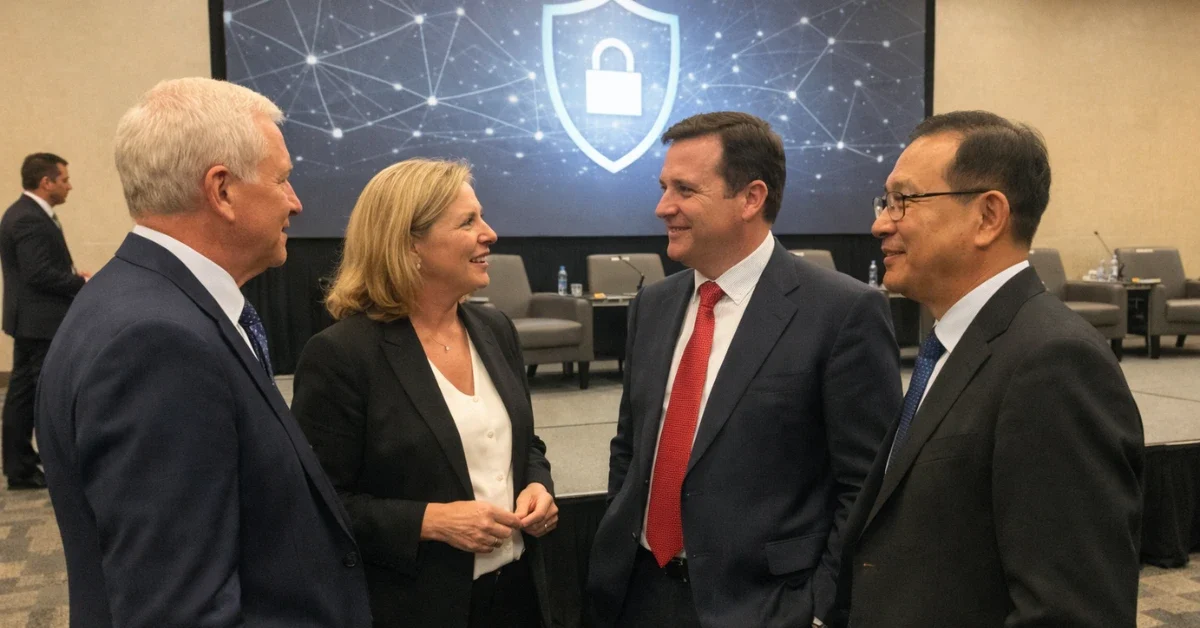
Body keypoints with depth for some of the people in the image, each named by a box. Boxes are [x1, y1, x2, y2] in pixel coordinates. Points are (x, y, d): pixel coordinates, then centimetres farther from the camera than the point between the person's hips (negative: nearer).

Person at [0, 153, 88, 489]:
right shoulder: (30, 219, -20)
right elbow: (39, 274, -25)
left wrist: (73, 276, 5)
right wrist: (83, 282, -14)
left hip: (32, 320, 11)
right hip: (41, 322, -11)